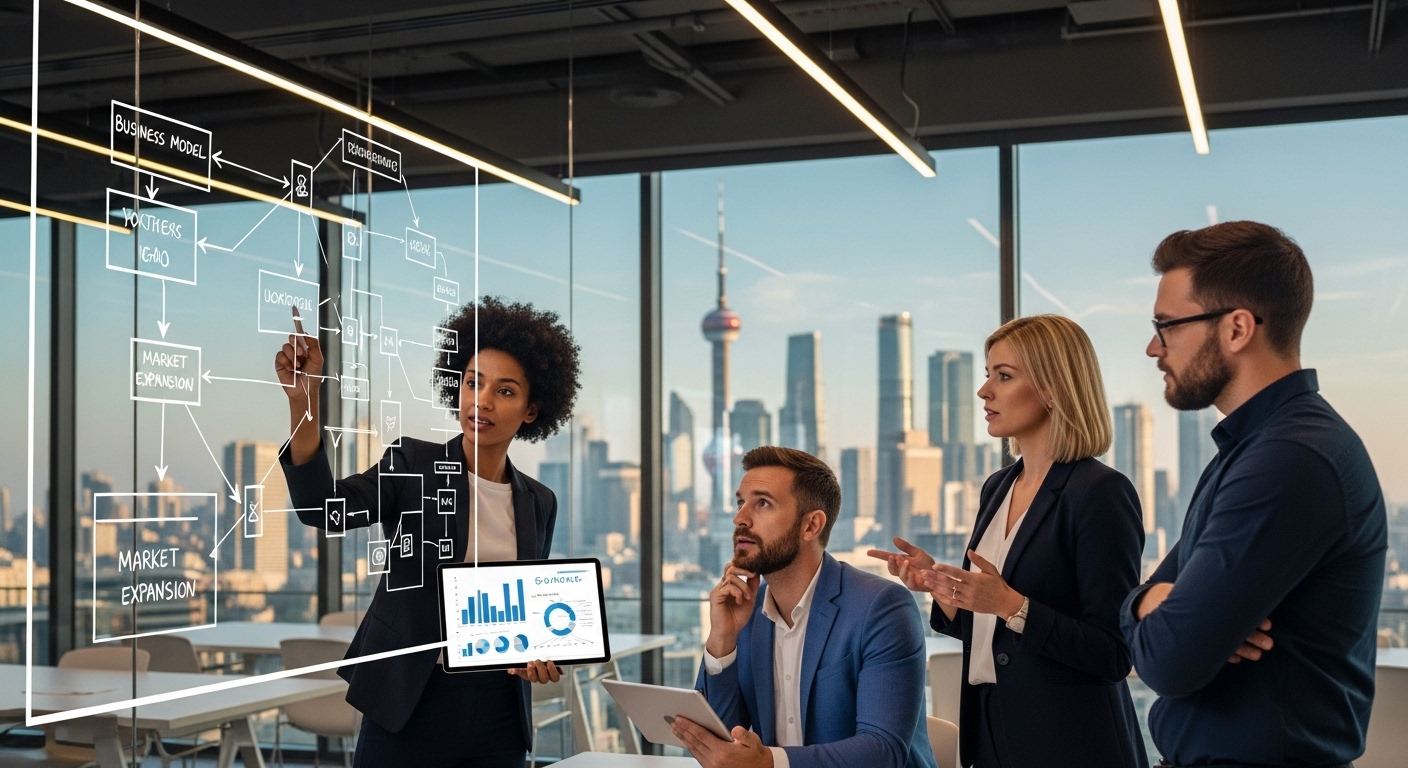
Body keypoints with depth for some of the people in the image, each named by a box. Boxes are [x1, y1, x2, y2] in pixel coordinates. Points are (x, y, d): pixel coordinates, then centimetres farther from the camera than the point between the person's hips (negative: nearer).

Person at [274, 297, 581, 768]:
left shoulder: (538, 504, 7)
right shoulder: (413, 464, -4)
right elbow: (321, 507, -21)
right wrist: (303, 401, -34)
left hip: (498, 719, 3)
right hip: (408, 711, -3)